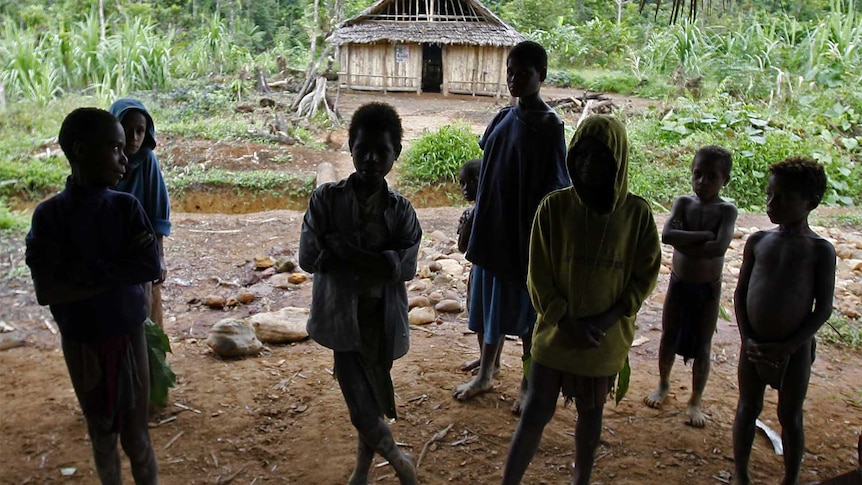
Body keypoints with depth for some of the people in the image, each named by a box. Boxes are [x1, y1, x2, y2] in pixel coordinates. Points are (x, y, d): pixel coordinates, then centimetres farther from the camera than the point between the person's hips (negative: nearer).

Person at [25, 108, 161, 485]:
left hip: (127, 336, 0)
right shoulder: (49, 215, -12)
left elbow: (151, 268, -15)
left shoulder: (127, 207, -8)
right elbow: (47, 291, -17)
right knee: (101, 432, 17)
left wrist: (93, 272, -20)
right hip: (81, 343, 0)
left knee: (135, 434, 8)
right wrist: (117, 276, -20)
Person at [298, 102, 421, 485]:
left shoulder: (401, 210, -2)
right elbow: (309, 258, -11)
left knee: (373, 393, 15)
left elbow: (406, 267, -12)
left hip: (383, 315, 2)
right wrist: (375, 261, -14)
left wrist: (345, 252, -20)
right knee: (360, 400, -3)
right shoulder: (326, 199, -7)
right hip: (342, 314, -1)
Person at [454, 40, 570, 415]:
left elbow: (556, 188, -14)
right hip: (493, 230, 7)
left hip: (527, 233, -7)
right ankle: (485, 374, 35)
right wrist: (479, 222, 13)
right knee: (491, 302, 17)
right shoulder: (503, 119, 7)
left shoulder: (549, 127, -14)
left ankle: (528, 383, 27)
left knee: (526, 311, 7)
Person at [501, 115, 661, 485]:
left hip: (607, 336, 1)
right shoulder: (554, 206, -10)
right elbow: (538, 275, -7)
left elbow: (645, 275, -2)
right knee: (536, 412, 3)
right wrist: (568, 322, -13)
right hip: (556, 330, -1)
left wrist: (605, 320, -13)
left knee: (591, 412, 18)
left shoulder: (637, 213, -8)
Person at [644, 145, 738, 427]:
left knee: (702, 345, 9)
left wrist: (684, 242, -24)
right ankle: (663, 384, 40)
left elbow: (719, 247, -29)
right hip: (678, 283, 3)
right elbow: (666, 235, -23)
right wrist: (703, 235, -26)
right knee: (668, 337, 17)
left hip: (708, 288, -2)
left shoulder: (726, 210, -12)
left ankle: (695, 401, 26)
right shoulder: (683, 202, -6)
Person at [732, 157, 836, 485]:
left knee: (790, 417, 13)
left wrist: (787, 347, -15)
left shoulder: (820, 250, -9)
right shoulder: (758, 241, -1)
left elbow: (824, 308, -9)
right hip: (754, 344, 3)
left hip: (795, 348, -3)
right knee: (748, 409, 16)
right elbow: (740, 293, 2)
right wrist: (748, 340, -8)